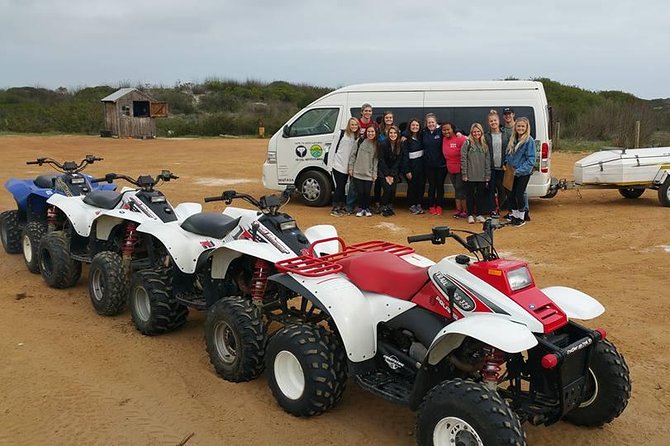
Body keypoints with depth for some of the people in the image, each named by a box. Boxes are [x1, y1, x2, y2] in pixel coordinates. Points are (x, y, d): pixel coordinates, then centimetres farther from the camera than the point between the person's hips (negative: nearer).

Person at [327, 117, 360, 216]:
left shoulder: (356, 137, 10)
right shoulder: (341, 134, -7)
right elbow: (333, 148, -7)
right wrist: (330, 164, -10)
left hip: (347, 167, 5)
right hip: (337, 166, -5)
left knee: (342, 187, 12)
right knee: (339, 187, -5)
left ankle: (341, 207, 20)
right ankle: (334, 209, 3)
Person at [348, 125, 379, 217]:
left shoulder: (377, 145, 6)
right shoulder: (360, 141, 1)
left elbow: (376, 160, 7)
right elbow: (353, 154, 3)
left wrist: (374, 173, 2)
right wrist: (351, 167, 0)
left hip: (369, 174, 1)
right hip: (357, 172, -1)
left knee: (367, 193, -1)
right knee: (360, 192, -1)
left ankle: (367, 209, 19)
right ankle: (361, 209, 17)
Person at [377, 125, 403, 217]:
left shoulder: (400, 146, -3)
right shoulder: (383, 144, -13)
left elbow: (398, 161, -3)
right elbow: (382, 161, -11)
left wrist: (391, 175, -9)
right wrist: (387, 175, -13)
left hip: (394, 172, 3)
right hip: (383, 172, -3)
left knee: (393, 190, -8)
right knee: (387, 189, -15)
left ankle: (390, 207, 11)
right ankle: (384, 208, 3)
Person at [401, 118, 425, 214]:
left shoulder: (421, 137, 8)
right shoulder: (407, 140, -7)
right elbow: (405, 155, -10)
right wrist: (407, 171, -13)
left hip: (421, 165, 5)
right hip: (412, 165, -5)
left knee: (421, 185, 6)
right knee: (412, 186, 2)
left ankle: (419, 204, 17)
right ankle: (412, 206, 14)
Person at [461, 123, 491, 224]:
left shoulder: (484, 145, 9)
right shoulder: (467, 143, -2)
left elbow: (488, 161, 10)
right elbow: (463, 159, -6)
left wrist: (487, 176, 5)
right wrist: (464, 174, -11)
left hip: (482, 176, 4)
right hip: (470, 176, -3)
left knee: (481, 195, 8)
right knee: (470, 195, 4)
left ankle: (479, 214, 18)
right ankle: (470, 215, 12)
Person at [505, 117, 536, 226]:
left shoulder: (529, 140, -12)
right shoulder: (513, 139, 7)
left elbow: (531, 160, -15)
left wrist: (519, 170, -19)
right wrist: (507, 164, 0)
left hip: (524, 173, -6)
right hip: (512, 173, 6)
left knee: (519, 194, -4)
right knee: (511, 195, 7)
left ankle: (521, 218, 11)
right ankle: (514, 215, 23)